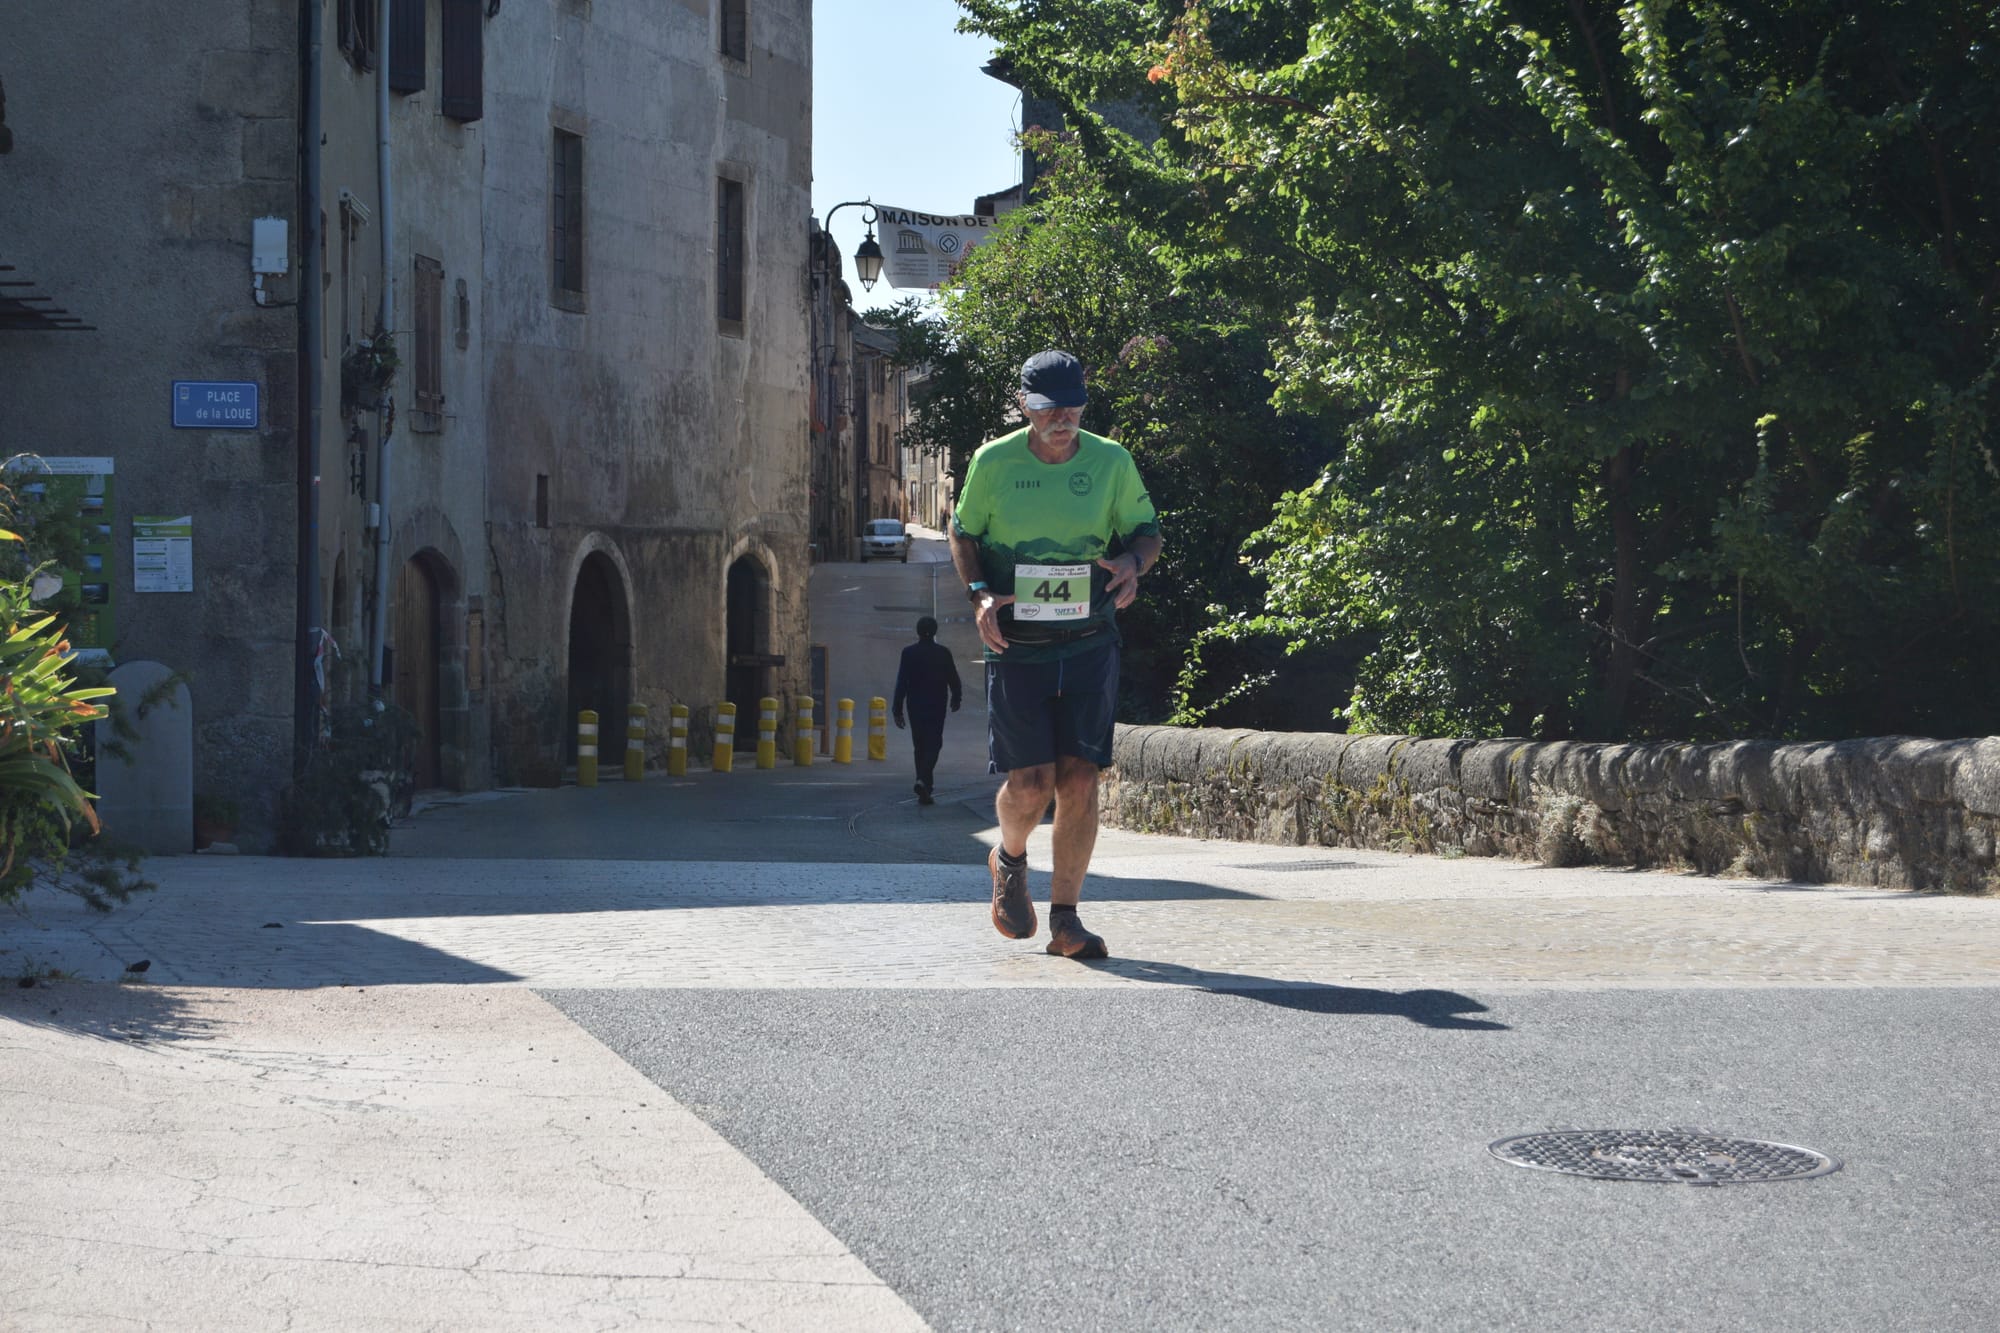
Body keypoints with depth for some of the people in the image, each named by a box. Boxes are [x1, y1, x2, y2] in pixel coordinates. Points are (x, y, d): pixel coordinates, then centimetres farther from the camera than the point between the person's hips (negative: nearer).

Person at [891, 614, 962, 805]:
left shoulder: (908, 653, -4)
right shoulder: (943, 653, -5)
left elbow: (901, 683, -5)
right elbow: (953, 679, 2)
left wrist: (898, 710, -2)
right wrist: (956, 700, 21)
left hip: (915, 707, 2)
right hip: (936, 707, -2)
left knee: (920, 746, 12)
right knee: (933, 745, 0)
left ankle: (924, 792, 15)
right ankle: (923, 781, -24)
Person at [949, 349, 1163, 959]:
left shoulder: (1111, 462, 0)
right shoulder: (993, 462, -2)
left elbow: (1146, 530, 11)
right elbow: (963, 533, 11)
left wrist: (1132, 561, -12)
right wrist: (979, 595, -6)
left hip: (1089, 642, 1)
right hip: (1016, 645, -1)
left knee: (1079, 778, -5)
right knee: (1031, 782, -7)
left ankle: (1065, 921, 5)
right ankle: (1010, 860, 28)